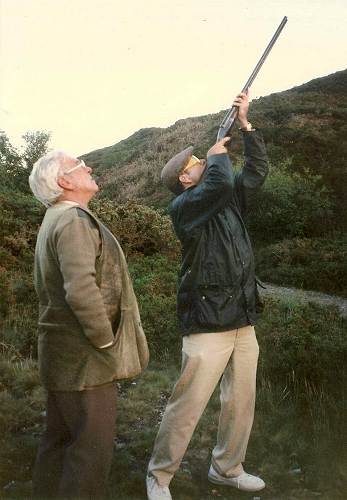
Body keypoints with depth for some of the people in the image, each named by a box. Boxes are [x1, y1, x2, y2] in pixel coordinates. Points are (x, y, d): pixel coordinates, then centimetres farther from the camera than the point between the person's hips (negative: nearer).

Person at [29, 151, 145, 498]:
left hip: (61, 351, 10)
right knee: (94, 444, -1)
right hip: (82, 354, -10)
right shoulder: (74, 220, -17)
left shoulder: (53, 220, 16)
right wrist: (105, 339, -16)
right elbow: (81, 290, -29)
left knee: (60, 438, 19)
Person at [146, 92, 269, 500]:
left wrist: (246, 125, 12)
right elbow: (220, 182, -25)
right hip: (208, 324, -8)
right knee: (187, 406, -4)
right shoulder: (182, 206, -9)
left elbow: (257, 170, 17)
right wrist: (217, 155, -4)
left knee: (241, 401, 12)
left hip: (243, 322, 8)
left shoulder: (228, 200, 16)